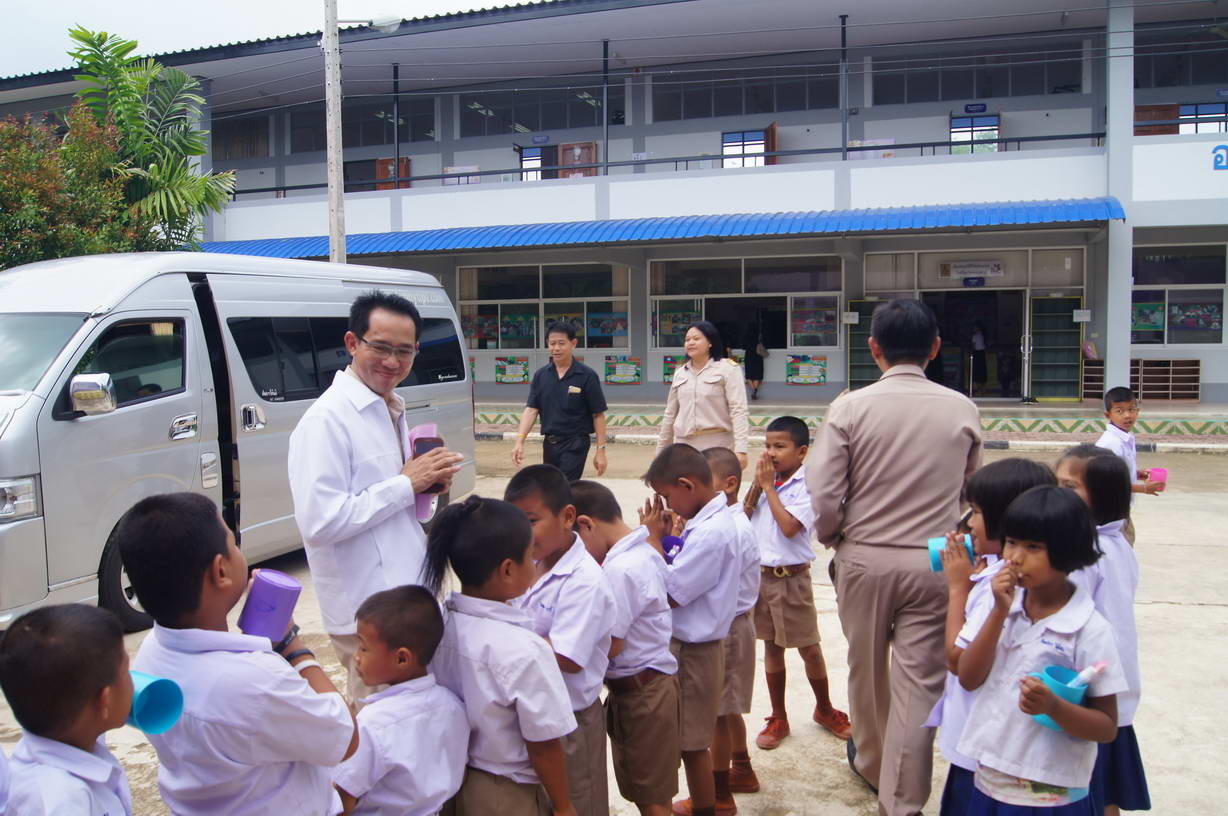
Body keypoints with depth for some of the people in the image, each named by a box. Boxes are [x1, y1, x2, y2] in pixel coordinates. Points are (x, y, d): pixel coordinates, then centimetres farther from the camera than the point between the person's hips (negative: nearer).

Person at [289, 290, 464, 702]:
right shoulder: (327, 419, -15)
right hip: (370, 612, -9)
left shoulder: (391, 410, 14)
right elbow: (319, 521, -23)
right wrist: (406, 485, -18)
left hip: (409, 599, 9)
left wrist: (428, 482, 3)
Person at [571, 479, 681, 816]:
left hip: (639, 692, -9)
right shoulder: (644, 551, 4)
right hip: (652, 683, 9)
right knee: (643, 787, 20)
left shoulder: (620, 569, -25)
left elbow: (611, 646, -21)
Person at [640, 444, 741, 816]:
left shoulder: (710, 533, -26)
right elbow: (685, 577, 8)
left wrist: (653, 538, -15)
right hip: (689, 643, 10)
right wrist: (665, 536, -3)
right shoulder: (712, 521, 6)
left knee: (692, 742, 6)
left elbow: (668, 593, -23)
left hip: (693, 650, -10)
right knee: (688, 739, 22)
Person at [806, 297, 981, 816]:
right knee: (920, 681, 8)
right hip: (934, 563, 0)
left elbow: (822, 500, -13)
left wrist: (835, 540, 7)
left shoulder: (850, 408, -11)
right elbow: (972, 490, 6)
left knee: (867, 670, 20)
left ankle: (871, 763, 43)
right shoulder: (962, 410, -5)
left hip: (864, 559, 0)